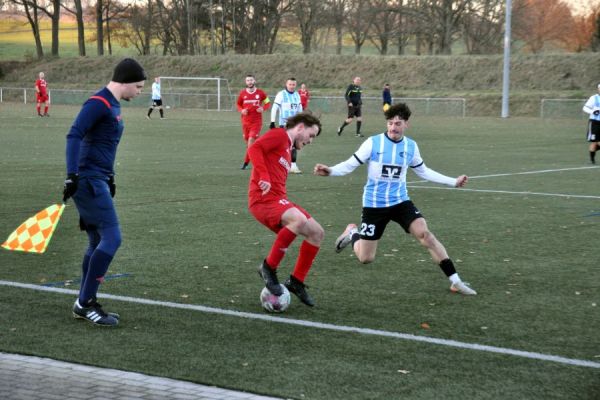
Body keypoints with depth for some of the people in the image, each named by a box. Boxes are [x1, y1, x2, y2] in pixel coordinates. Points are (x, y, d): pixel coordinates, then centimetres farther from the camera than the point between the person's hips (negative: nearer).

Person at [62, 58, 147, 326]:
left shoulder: (113, 105, 17)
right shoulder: (99, 103, -13)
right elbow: (74, 136, -22)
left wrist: (109, 178, 28)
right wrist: (72, 175, -28)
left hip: (97, 182, 10)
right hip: (88, 180, -10)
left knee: (99, 242, 11)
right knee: (111, 238, -12)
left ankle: (85, 304, 17)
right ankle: (85, 303, -6)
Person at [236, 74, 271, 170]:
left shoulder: (260, 93, -2)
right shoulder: (242, 93, 3)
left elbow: (268, 103, 9)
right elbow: (238, 104, 15)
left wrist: (263, 108, -12)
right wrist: (241, 110, -6)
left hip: (256, 122, -3)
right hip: (245, 121, 3)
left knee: (251, 140, -15)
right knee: (247, 142, 6)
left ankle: (246, 162, -10)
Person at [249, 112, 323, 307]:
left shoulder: (288, 150, 27)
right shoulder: (278, 135, -1)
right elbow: (254, 149, -16)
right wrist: (264, 177, -24)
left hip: (279, 200, 10)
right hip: (263, 198, -10)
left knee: (317, 233, 4)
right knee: (300, 220, -33)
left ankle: (296, 282, 11)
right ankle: (269, 267, -19)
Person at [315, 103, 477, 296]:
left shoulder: (411, 146, 0)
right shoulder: (373, 143, -12)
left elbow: (423, 171, 16)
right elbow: (350, 165, -9)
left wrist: (453, 181, 15)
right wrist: (330, 171, -29)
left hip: (400, 201, 2)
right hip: (374, 204, -2)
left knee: (425, 233, -22)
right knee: (366, 258, 2)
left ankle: (455, 281, -18)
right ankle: (352, 232, 38)